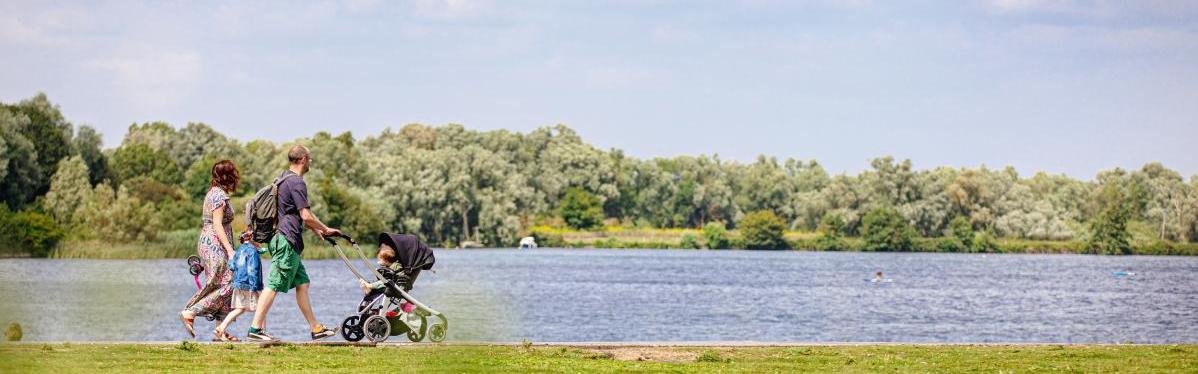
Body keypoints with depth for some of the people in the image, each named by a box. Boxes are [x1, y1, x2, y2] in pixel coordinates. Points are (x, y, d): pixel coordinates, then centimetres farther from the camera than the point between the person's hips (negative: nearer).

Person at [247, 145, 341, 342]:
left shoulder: (283, 179, 19)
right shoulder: (296, 182, -13)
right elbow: (306, 216, -18)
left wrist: (316, 229, 25)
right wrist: (326, 229, -4)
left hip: (281, 239, 11)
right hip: (286, 240, -11)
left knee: (302, 283, 12)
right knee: (274, 285, -10)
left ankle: (315, 328, 16)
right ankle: (255, 328, -12)